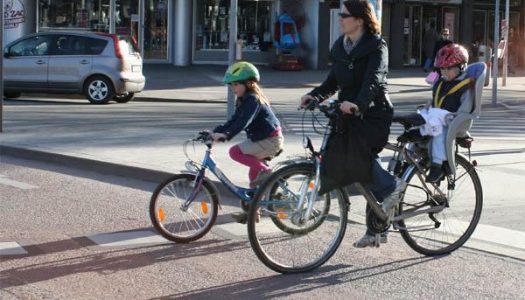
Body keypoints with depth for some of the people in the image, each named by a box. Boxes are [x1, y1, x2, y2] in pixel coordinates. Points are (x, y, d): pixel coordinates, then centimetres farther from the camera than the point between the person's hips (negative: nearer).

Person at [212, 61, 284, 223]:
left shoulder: (252, 99, -19)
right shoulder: (244, 100, 12)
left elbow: (243, 122, -32)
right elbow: (234, 120, 10)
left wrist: (226, 135, -42)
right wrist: (216, 131, -2)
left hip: (270, 140, -10)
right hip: (262, 138, 10)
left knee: (235, 152, -19)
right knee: (253, 174, 13)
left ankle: (264, 170, -11)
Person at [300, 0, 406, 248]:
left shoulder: (376, 46, -10)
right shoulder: (340, 46, 11)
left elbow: (374, 80, -26)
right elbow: (333, 81, 12)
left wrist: (356, 103, -43)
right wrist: (315, 96, -8)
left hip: (373, 115, -7)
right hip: (350, 115, 7)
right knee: (366, 170, 9)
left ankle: (391, 184, -8)